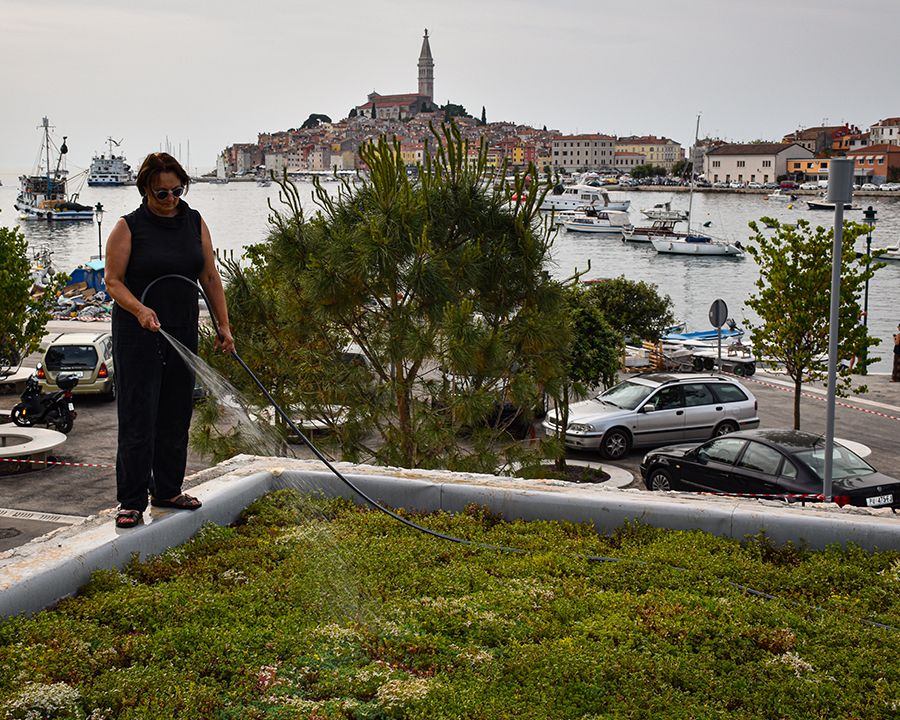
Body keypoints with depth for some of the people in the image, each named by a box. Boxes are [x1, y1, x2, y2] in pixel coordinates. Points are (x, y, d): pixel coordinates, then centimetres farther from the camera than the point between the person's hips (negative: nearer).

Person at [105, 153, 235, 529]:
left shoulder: (194, 222, 7)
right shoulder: (129, 227, -7)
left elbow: (210, 276, 10)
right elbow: (113, 281, -9)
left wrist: (224, 325, 7)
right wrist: (139, 309, -27)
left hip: (183, 332, 5)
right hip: (137, 334, -5)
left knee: (176, 416, 10)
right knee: (138, 417, -5)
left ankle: (167, 490, 23)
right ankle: (131, 502, 1)